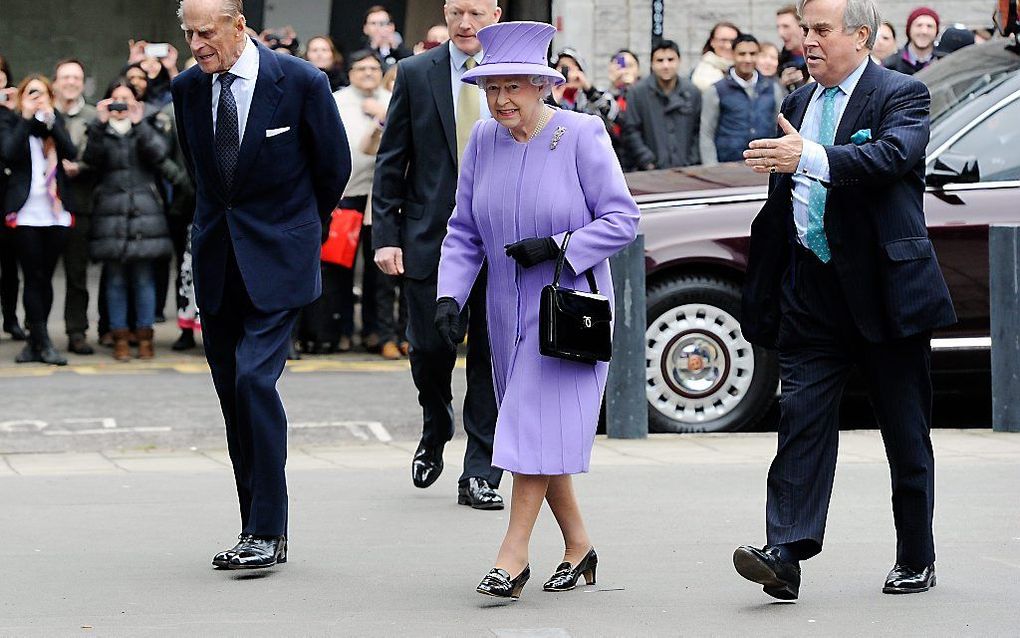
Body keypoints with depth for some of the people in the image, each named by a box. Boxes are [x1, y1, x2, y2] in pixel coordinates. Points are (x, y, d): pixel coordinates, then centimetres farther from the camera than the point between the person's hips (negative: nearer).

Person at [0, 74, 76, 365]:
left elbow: (71, 152, -3)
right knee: (34, 278, -5)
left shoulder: (56, 122, 13)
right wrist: (27, 118, -11)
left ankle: (36, 341, 12)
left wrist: (50, 120, -9)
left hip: (56, 213, 3)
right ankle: (42, 343, -5)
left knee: (45, 278, 6)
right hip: (26, 213, -3)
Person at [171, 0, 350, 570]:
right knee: (233, 394, 6)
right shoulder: (188, 89, 2)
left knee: (255, 380, -16)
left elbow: (334, 166, 2)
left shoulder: (301, 83, -11)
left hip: (276, 262, -5)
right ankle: (256, 527, 14)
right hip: (217, 262, 5)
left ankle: (270, 532, -10)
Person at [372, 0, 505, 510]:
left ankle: (479, 475, 7)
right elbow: (391, 161, 4)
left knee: (490, 357, 0)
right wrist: (385, 234, -4)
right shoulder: (415, 74, 3)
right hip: (429, 238, 0)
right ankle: (435, 434, 32)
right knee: (430, 348, 2)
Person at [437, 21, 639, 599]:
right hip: (508, 312, 6)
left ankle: (514, 556, -10)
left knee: (541, 426, -12)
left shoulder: (582, 134, -10)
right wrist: (449, 295, -4)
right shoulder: (484, 140, 4)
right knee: (536, 433, 9)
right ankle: (579, 548, 22)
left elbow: (622, 220, -9)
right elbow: (464, 230, 9)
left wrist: (557, 246, -19)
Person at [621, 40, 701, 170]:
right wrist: (648, 163, -11)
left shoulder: (692, 92, 7)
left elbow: (698, 130, 10)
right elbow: (631, 131, -5)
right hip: (651, 173, -3)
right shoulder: (637, 92, -2)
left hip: (686, 169, 3)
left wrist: (693, 162, 0)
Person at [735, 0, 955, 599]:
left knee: (906, 431, 6)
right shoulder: (800, 101, 14)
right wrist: (764, 292, 19)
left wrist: (808, 158, -40)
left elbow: (892, 155, -28)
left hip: (884, 289, -5)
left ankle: (916, 561, 18)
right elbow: (780, 206, 20)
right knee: (802, 416, -7)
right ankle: (786, 554, -14)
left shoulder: (903, 95, -5)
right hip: (811, 291, 5)